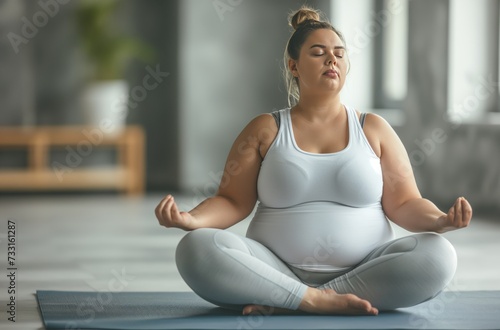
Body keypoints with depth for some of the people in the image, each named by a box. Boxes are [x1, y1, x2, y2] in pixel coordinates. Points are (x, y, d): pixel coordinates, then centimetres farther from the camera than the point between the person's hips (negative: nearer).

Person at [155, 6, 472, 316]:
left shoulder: (374, 129, 12)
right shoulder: (265, 130, 10)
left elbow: (403, 204, 8)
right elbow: (232, 202, 5)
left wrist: (441, 220, -15)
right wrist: (191, 219, -16)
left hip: (364, 274, 1)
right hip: (278, 271, -1)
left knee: (437, 255, -29)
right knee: (197, 249, -27)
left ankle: (285, 302, -25)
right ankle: (319, 301, -28)